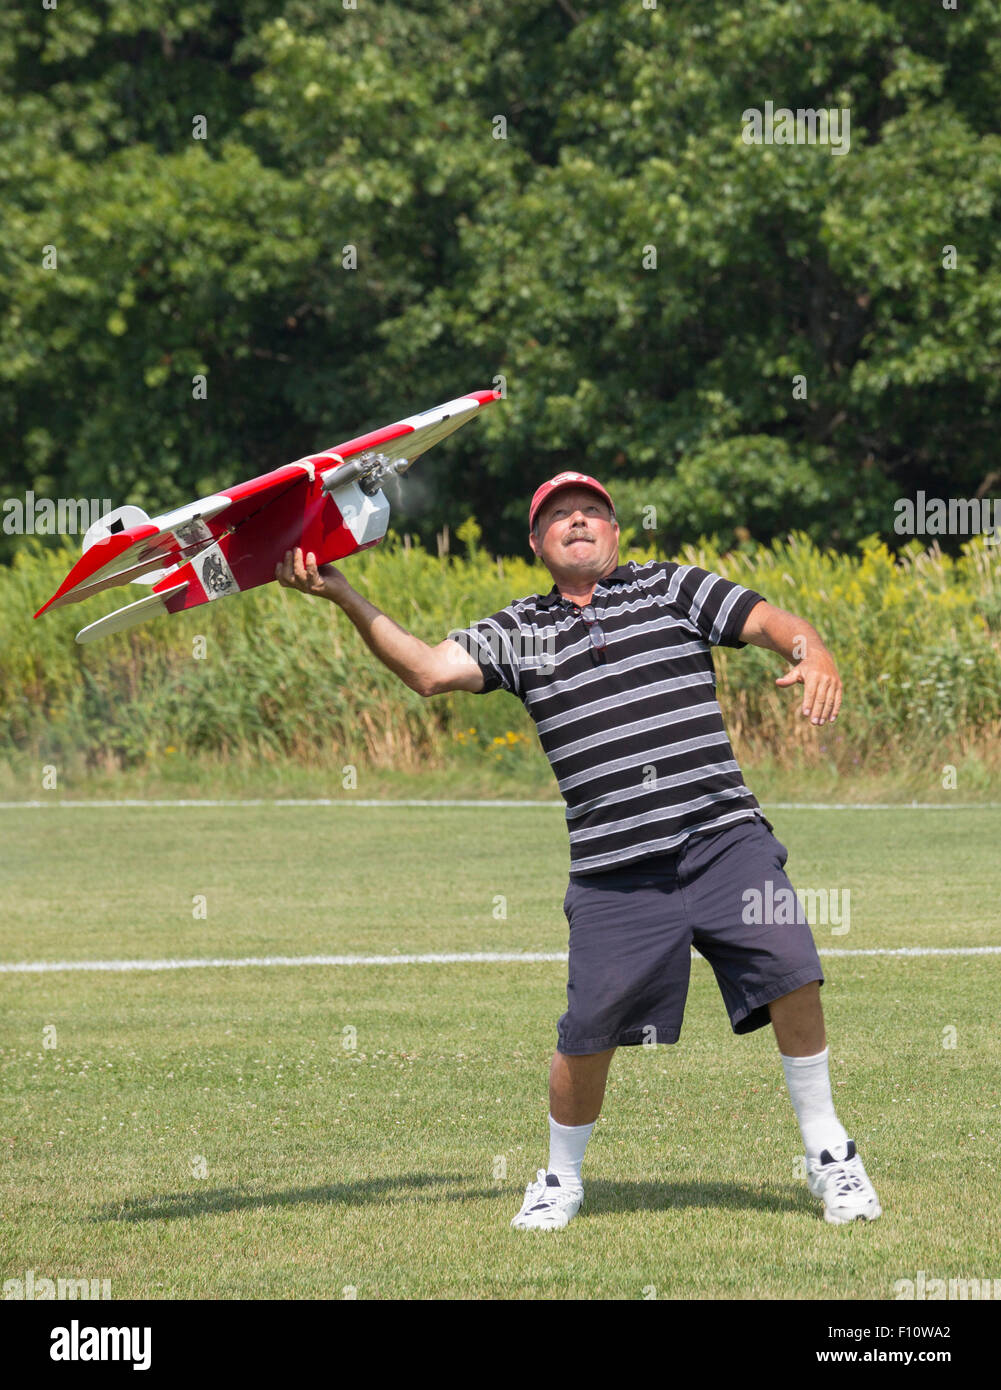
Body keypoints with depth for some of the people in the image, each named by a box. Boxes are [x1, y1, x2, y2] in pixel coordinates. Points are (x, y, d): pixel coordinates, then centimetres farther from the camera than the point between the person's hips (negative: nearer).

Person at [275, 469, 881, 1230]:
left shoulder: (671, 587, 11)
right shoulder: (519, 631, 13)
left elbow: (772, 621, 4)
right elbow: (430, 669, 2)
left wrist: (816, 656, -19)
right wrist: (345, 596, -7)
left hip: (724, 838, -1)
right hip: (612, 873, 1)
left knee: (791, 973, -16)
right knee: (588, 1037, -2)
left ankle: (827, 1148, 3)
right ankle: (562, 1178, 23)